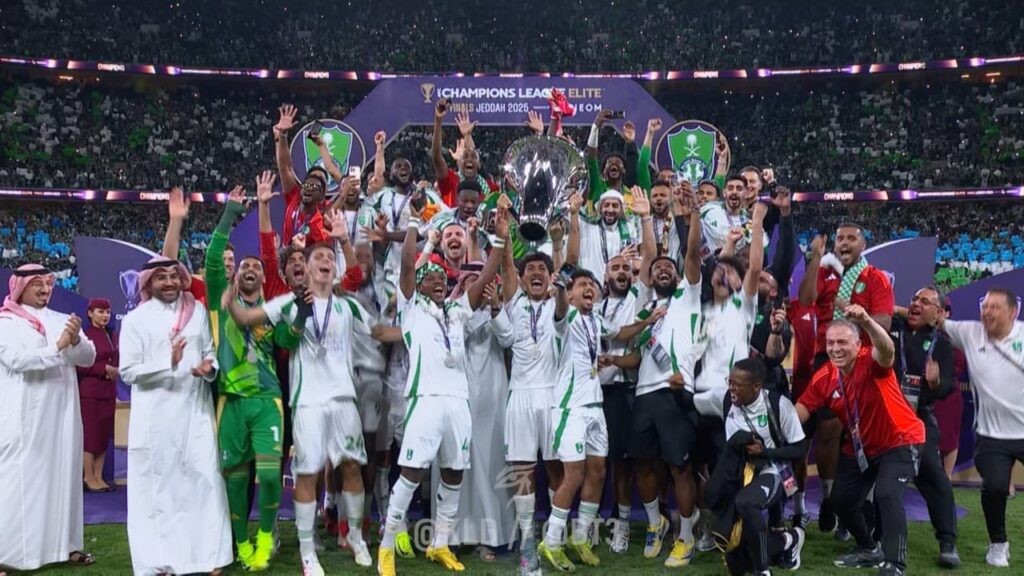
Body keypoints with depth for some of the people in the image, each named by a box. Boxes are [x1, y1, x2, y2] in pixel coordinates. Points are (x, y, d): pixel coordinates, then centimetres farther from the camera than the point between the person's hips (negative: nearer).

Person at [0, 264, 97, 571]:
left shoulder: (61, 320, 13)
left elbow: (89, 358, 4)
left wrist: (76, 341, -15)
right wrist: (57, 348, -16)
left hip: (61, 413, 5)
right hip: (25, 416, -5)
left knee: (64, 473, 8)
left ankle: (65, 544, 15)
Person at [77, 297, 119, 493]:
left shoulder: (112, 335, 10)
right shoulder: (85, 334, -9)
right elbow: (80, 365, -13)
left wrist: (115, 371, -4)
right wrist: (105, 369, -16)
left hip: (108, 391, 6)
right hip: (89, 391, -6)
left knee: (105, 435, 7)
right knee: (90, 434, -1)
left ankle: (98, 477, 14)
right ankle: (89, 478, 7)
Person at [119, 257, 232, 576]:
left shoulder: (198, 310, 10)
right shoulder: (135, 319, 0)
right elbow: (128, 371, -5)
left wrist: (210, 367, -9)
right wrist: (168, 363, -18)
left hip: (196, 409, 3)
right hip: (155, 416, -2)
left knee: (204, 478, 1)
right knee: (156, 485, 4)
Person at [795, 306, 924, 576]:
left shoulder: (872, 363, -25)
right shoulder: (822, 379, -10)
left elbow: (887, 350, -50)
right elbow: (799, 412, -9)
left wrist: (867, 321, -69)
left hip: (899, 441, -6)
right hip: (859, 447, 6)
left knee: (887, 495, -25)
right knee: (840, 499, 8)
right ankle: (870, 550, 34)